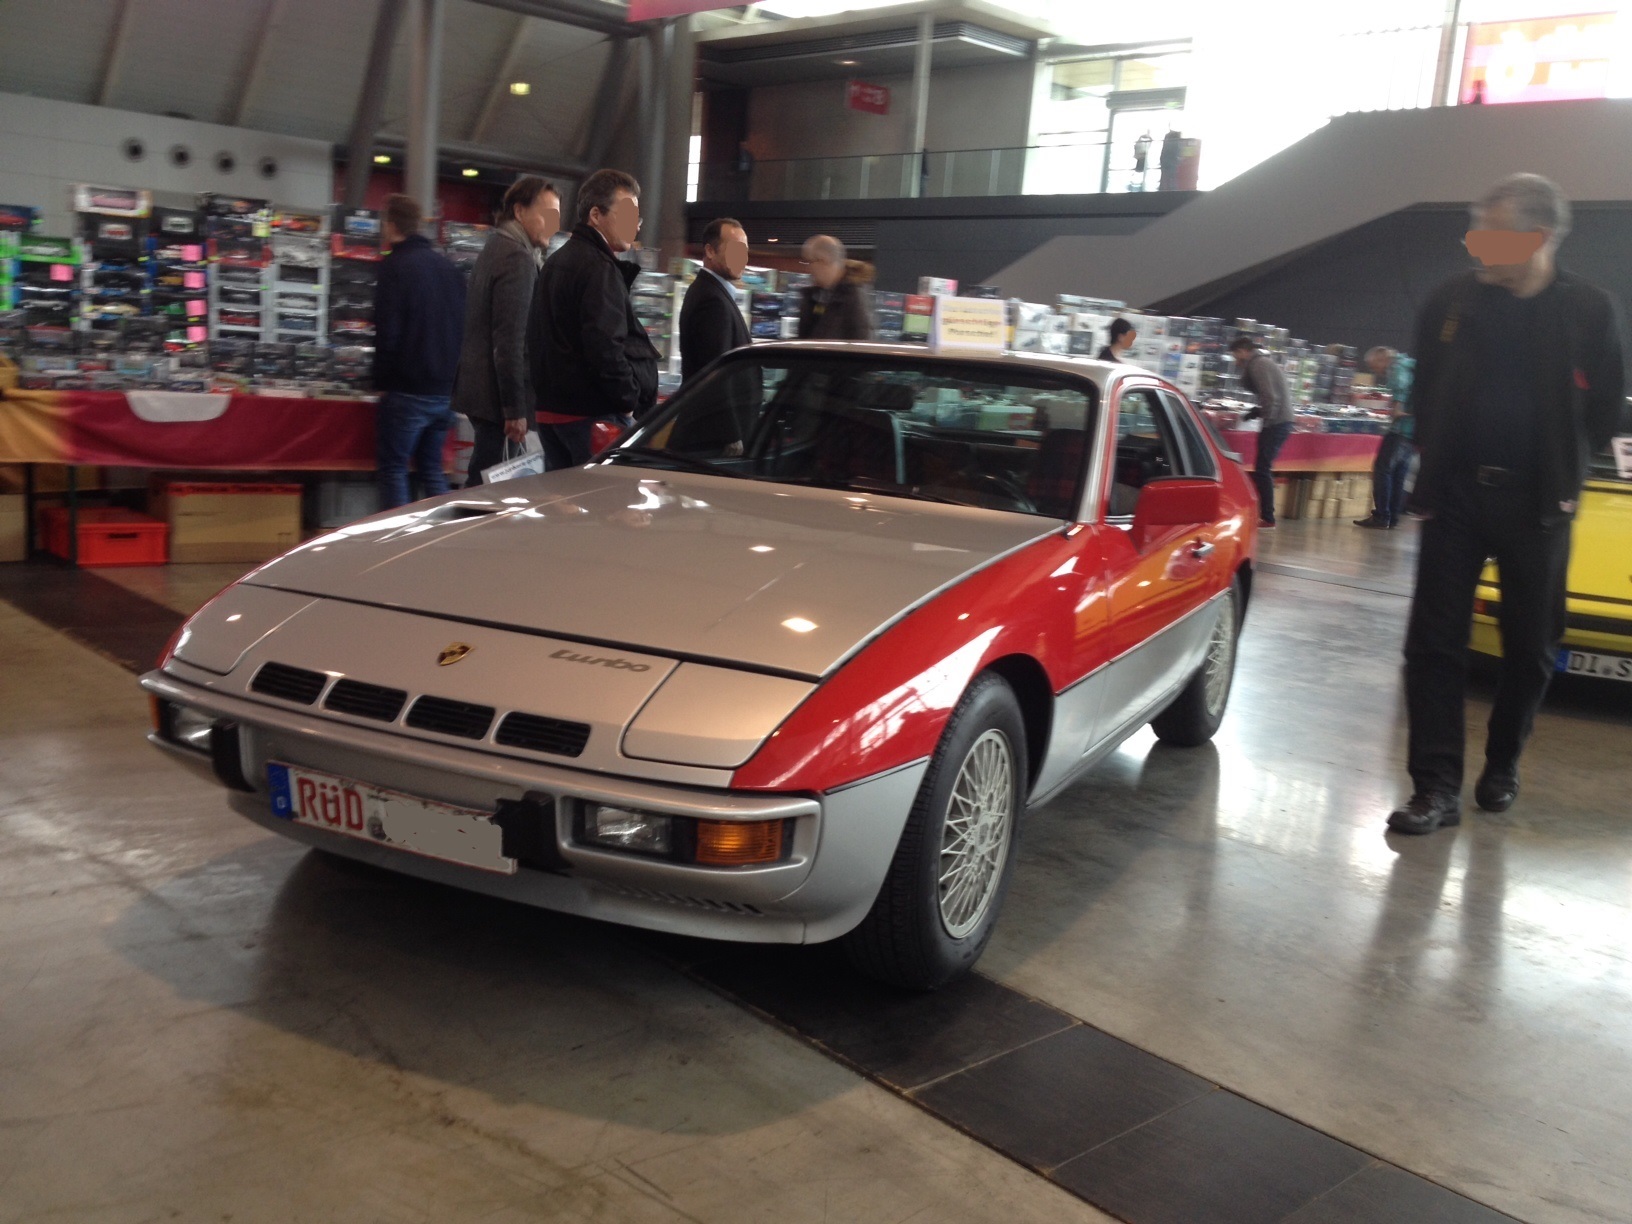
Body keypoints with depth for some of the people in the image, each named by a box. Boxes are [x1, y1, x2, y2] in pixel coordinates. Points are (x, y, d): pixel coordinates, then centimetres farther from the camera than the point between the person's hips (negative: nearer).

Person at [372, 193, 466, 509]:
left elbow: (387, 332, -13)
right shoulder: (447, 266, 11)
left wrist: (381, 382, -4)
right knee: (432, 468, 15)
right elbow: (462, 326, 14)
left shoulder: (394, 265, -8)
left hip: (407, 390, -6)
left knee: (393, 469, 2)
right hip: (445, 389, 6)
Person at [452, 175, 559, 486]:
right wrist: (515, 409, -20)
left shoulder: (496, 249, 18)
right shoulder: (519, 258, -14)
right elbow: (510, 340, -20)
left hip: (479, 389, 10)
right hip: (497, 396, -10)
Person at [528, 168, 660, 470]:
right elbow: (605, 346, -24)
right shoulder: (598, 268, -14)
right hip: (593, 415, -10)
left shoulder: (557, 263, 19)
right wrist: (628, 401, -13)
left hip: (552, 410, 10)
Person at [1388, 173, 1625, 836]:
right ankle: (1437, 785, 2)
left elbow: (1604, 410, 5)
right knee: (1434, 639, -4)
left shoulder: (1590, 310, -3)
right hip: (1456, 495, 1)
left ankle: (1501, 767, 29)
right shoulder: (1451, 302, 1)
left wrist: (1562, 476, 4)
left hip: (1536, 503, 0)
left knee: (1530, 645, 9)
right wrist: (1438, 465, 7)